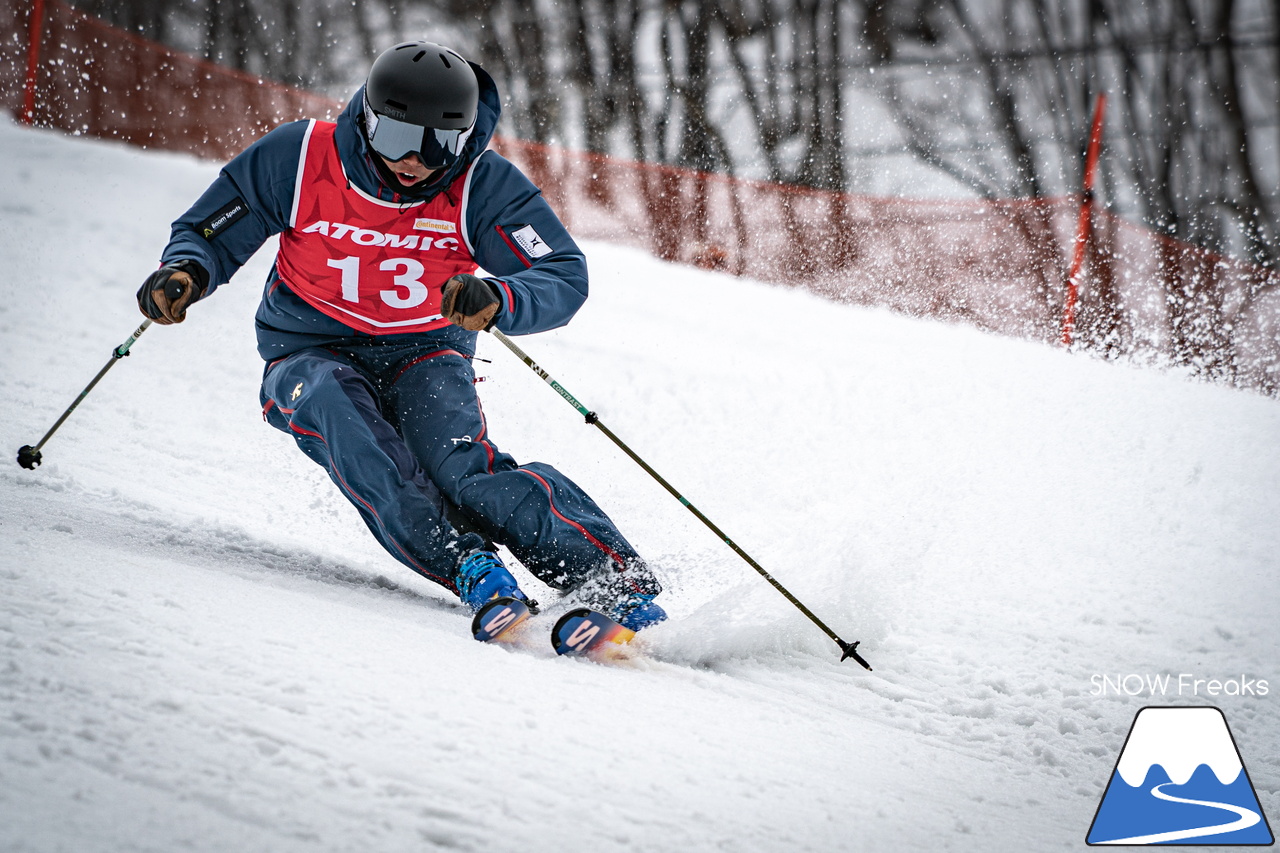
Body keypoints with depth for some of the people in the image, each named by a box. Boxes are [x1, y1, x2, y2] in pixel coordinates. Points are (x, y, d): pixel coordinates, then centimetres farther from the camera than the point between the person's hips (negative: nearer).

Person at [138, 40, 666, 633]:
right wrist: (185, 273, -23)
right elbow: (206, 233, 1)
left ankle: (622, 586, -42)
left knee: (461, 467, -32)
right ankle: (466, 567, -47)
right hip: (312, 355, 1)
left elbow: (565, 277, -17)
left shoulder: (483, 185, -13)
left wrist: (498, 299, -38)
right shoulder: (299, 158, -12)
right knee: (337, 410, -37)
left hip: (424, 357, -1)